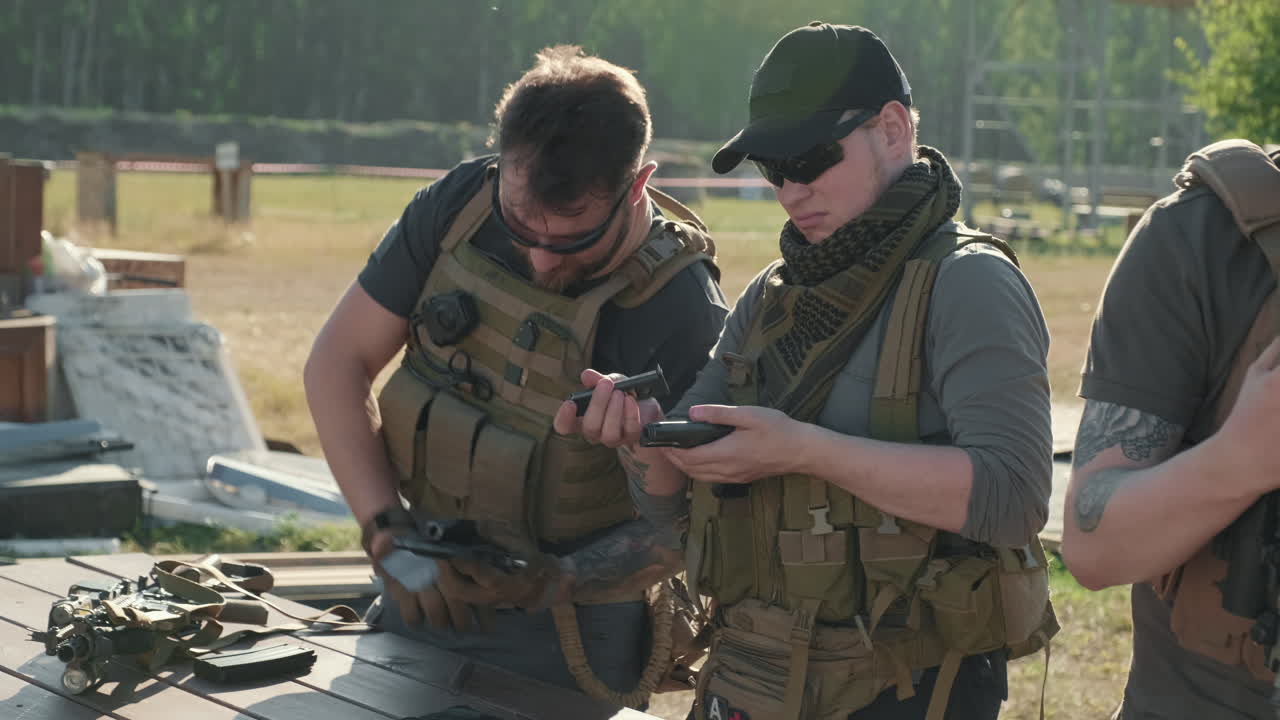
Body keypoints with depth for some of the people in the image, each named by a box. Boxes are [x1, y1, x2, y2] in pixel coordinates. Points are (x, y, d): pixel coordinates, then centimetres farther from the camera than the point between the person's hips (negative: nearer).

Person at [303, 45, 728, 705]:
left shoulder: (683, 315, -23)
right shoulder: (458, 206, -11)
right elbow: (338, 361, -6)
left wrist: (557, 584, -32)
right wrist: (388, 531, -16)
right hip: (417, 597, 5)